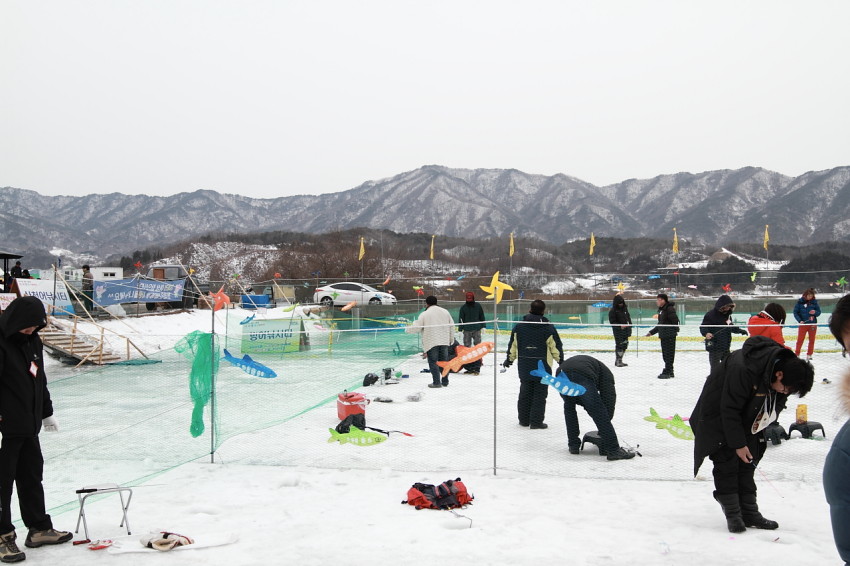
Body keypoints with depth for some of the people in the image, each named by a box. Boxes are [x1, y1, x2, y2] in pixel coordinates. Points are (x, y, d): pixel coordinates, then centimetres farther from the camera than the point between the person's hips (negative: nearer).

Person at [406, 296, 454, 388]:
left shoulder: (424, 314, -6)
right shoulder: (445, 312, 9)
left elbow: (417, 328, -4)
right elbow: (452, 326, 13)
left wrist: (407, 329, 16)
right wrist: (451, 339, 23)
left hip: (431, 342, -5)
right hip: (444, 341, 5)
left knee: (433, 362, 0)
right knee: (444, 361, 13)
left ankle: (436, 382, -4)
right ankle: (445, 381, 17)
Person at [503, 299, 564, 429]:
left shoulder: (518, 326, 0)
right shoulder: (548, 328, -9)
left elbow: (513, 345, 6)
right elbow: (556, 346, -4)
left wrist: (509, 360, 18)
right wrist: (561, 361, 11)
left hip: (524, 366, 4)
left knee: (525, 392, 15)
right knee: (540, 394, 4)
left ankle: (524, 420, 21)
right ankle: (536, 421, 3)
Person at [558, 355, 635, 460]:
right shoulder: (606, 372, 30)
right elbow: (608, 397, 19)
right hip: (582, 376, -5)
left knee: (569, 407, 29)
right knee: (599, 413, 2)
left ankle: (573, 445, 29)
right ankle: (613, 450, -1)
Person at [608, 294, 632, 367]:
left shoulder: (625, 309, 10)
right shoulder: (613, 311, -10)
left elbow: (628, 318, 19)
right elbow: (612, 321, -13)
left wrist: (630, 326, 12)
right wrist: (620, 326, -23)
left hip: (625, 330, 7)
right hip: (618, 331, -7)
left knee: (625, 345, 9)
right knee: (619, 345, -10)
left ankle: (620, 360, 19)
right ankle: (618, 361, -3)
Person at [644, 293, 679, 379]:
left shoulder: (670, 309, -12)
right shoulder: (661, 310, 17)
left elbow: (675, 321, -18)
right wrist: (652, 332, 24)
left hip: (670, 336, -9)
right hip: (663, 336, 9)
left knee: (669, 354, -5)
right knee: (665, 354, 12)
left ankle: (667, 372, -2)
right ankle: (670, 372, 20)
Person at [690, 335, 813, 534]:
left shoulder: (787, 365, -16)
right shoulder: (743, 369, -39)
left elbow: (773, 409, 1)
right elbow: (730, 409, -30)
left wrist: (760, 435, 0)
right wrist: (738, 443, -23)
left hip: (747, 419, 7)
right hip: (718, 416, -7)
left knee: (747, 462, 7)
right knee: (727, 462, -7)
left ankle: (749, 512, 13)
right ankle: (732, 514, 0)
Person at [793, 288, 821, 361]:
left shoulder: (814, 302, 1)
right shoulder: (800, 302, -5)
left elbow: (819, 312, 7)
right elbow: (795, 312, -4)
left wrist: (815, 312, -16)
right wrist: (800, 320, -16)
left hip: (812, 324, 2)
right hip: (802, 324, -2)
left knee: (812, 340, 8)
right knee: (800, 340, -2)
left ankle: (809, 355, 18)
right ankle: (796, 354, 7)